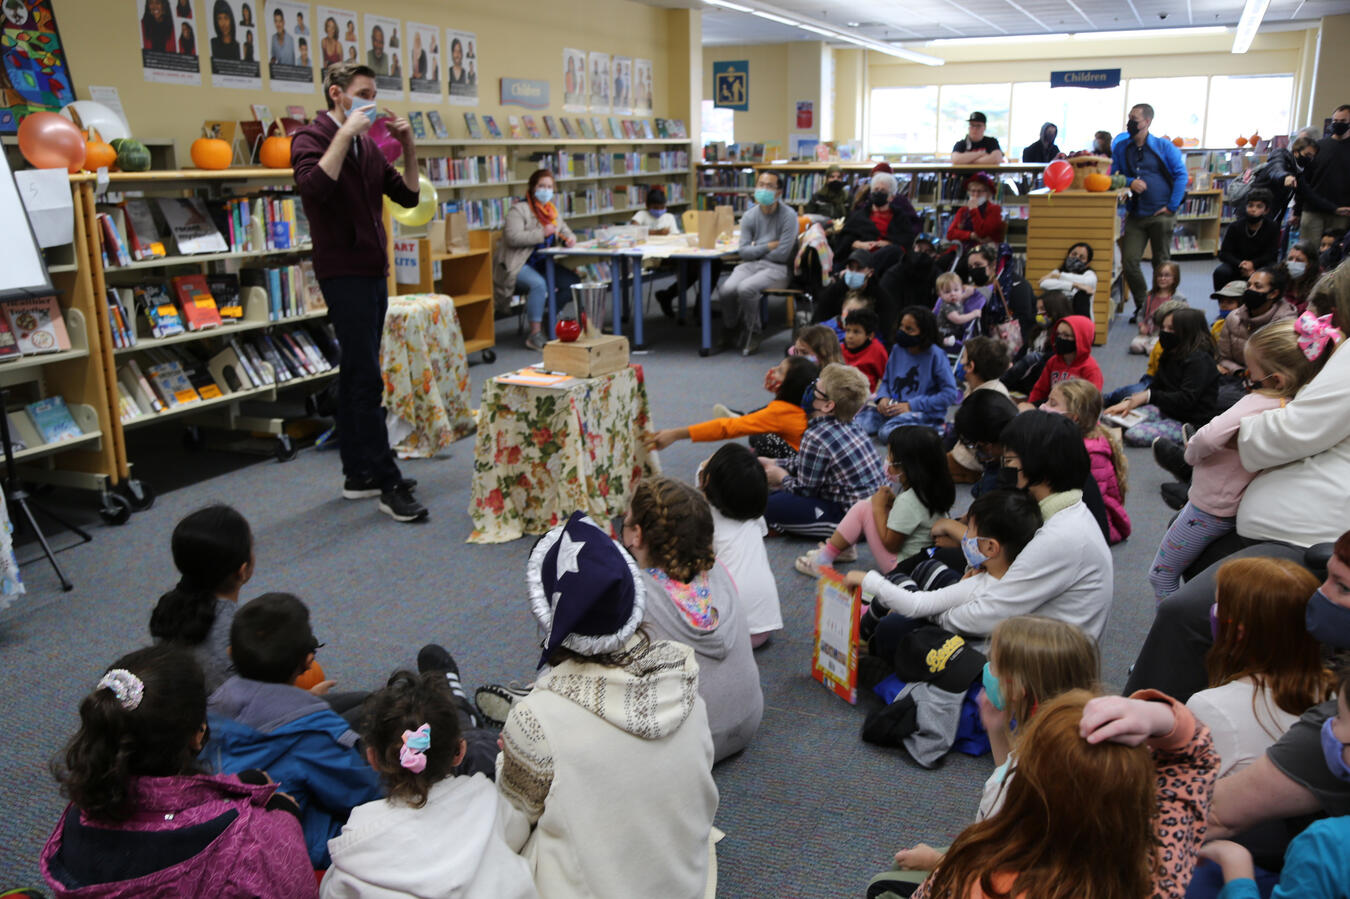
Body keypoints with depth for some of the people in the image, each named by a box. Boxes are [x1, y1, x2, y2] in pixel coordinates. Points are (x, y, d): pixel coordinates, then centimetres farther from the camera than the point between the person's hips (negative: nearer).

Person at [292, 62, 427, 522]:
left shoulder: (367, 145, 16)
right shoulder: (311, 138, -6)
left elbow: (407, 195, 15)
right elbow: (315, 186, -26)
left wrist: (408, 146, 2)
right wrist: (346, 132, -22)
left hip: (373, 269, 8)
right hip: (343, 272, -8)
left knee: (356, 373, 11)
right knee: (367, 378, -11)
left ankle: (358, 474, 18)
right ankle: (389, 485, -10)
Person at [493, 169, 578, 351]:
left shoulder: (553, 212, 16)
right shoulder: (519, 210, -7)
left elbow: (566, 232, 22)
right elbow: (513, 237, -20)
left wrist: (570, 239, -3)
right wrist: (542, 233, -23)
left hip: (542, 264, 7)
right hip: (517, 266, -7)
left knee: (575, 283, -13)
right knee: (538, 284, -36)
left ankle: (545, 314, -1)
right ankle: (535, 334, -27)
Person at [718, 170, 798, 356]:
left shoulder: (788, 216, -6)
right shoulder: (749, 216, 7)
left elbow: (782, 254, -12)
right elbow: (744, 251, 1)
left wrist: (756, 250, -1)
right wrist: (769, 246, -9)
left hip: (777, 268, -4)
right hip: (751, 264, 4)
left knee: (746, 288, -33)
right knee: (726, 290, -25)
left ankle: (752, 333, -9)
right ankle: (731, 330, 4)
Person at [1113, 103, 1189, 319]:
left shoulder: (1164, 147, -1)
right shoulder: (1121, 148, 7)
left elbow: (1181, 175, -2)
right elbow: (1111, 176, 7)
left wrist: (1172, 206, -9)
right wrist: (1129, 182, -13)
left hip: (1160, 214, -2)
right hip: (1135, 214, 3)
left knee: (1161, 263, 4)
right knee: (1129, 261, -7)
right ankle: (1142, 305, 10)